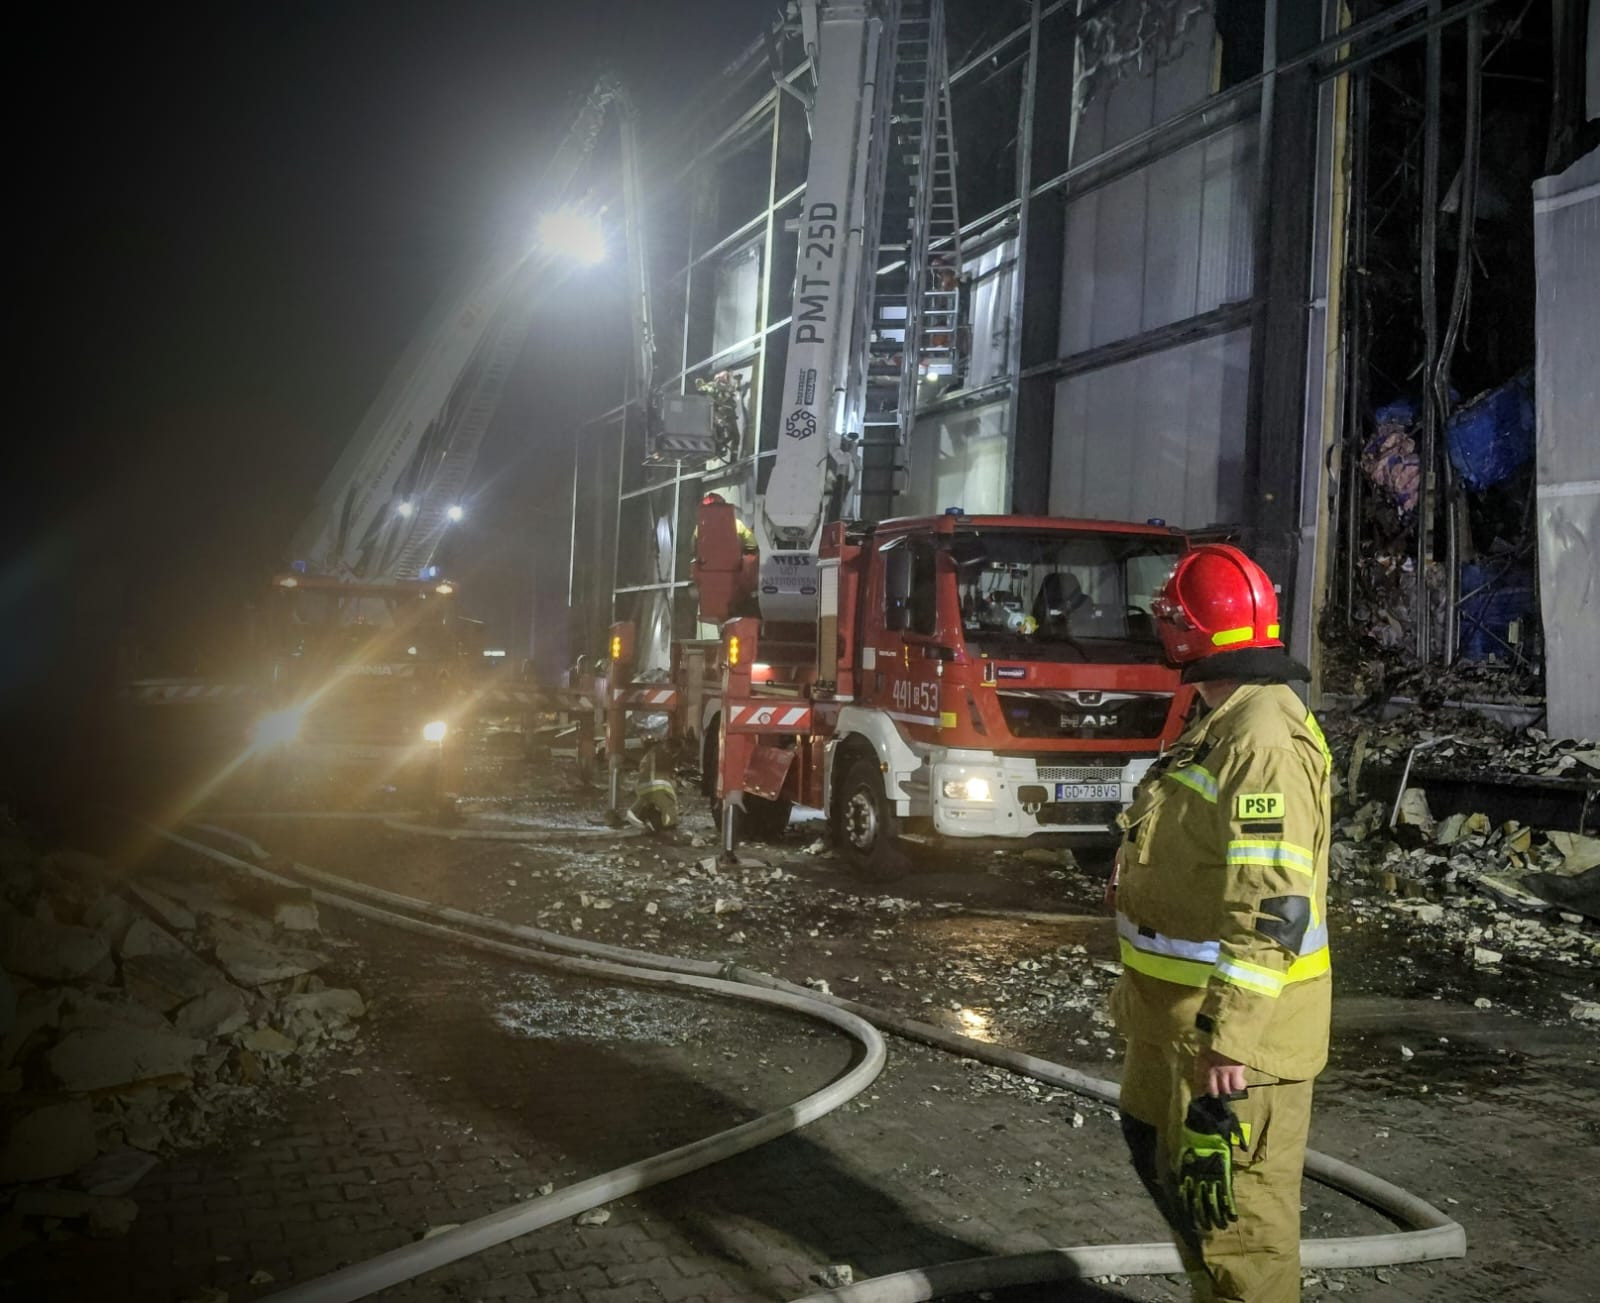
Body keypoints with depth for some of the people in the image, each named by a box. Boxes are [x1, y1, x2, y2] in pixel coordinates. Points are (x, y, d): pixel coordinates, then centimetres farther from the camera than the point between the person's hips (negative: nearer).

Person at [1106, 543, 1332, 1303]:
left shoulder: (1266, 740, -23)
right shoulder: (1224, 725, 10)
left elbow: (1273, 908, -28)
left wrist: (1229, 1034, -29)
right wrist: (1144, 987, 22)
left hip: (1231, 1021, -11)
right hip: (1174, 1010, 11)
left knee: (1232, 1198, 0)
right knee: (1163, 1155, 22)